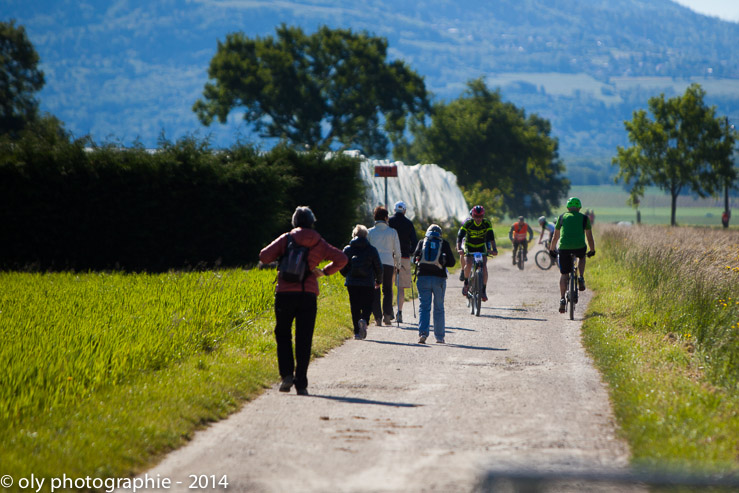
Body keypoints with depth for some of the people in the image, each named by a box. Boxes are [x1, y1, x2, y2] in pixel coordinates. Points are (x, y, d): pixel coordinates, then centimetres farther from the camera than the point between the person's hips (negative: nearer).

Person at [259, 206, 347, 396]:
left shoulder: (286, 239, 2)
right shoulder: (319, 243, 6)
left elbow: (264, 256, -5)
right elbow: (341, 259, -1)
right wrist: (325, 271, 11)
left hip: (285, 293, -1)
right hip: (308, 295, 1)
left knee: (283, 335, 16)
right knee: (304, 340, 4)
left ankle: (287, 374, 0)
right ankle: (301, 384, 0)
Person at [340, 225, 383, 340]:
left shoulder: (347, 249, 3)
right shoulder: (371, 250, 0)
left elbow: (342, 267, 7)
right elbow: (379, 268, 3)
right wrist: (378, 281, 19)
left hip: (352, 283, 1)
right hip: (368, 283, -1)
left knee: (355, 307, 8)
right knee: (367, 305, 6)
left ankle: (357, 332, 3)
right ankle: (364, 320, -25)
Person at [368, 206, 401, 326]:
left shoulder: (370, 232, 2)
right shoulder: (392, 232, 2)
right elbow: (397, 251, 5)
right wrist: (397, 265, 16)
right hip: (388, 263, 0)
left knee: (375, 291, 5)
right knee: (387, 290, 12)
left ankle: (378, 317, -2)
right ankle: (387, 314, -3)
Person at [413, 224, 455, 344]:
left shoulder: (422, 242, 8)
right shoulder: (444, 243, 6)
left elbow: (415, 258, 1)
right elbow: (451, 262, 2)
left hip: (423, 277, 0)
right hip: (439, 278, 0)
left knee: (424, 307, 1)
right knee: (439, 308, 11)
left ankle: (423, 333, -17)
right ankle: (439, 336, 13)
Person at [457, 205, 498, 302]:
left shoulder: (487, 223, -20)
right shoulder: (467, 223, -23)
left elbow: (491, 237, -25)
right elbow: (460, 236, -29)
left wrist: (494, 249, -42)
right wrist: (459, 248, -45)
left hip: (482, 246, 1)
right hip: (469, 246, -1)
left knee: (484, 266, -17)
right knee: (468, 265, -24)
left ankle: (484, 290, -10)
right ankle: (466, 283, 2)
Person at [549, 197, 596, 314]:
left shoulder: (562, 217, 18)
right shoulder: (584, 218, 15)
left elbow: (555, 237, 24)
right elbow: (589, 237, 19)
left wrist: (552, 250, 36)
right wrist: (592, 250, 33)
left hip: (564, 247, 0)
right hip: (579, 247, 0)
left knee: (564, 274, 11)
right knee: (582, 256, 35)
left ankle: (562, 299, 0)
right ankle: (581, 279, 16)